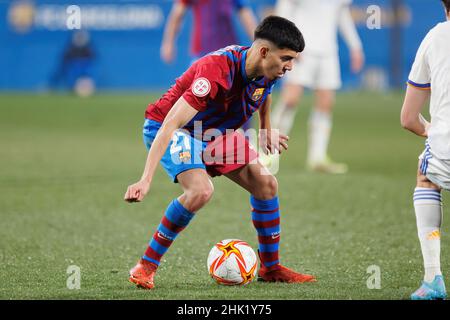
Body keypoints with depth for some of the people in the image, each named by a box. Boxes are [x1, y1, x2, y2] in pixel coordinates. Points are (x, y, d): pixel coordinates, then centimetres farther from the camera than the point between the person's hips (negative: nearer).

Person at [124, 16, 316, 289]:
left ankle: (271, 268, 15)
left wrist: (267, 132, 24)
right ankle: (146, 266, -17)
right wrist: (146, 180, -46)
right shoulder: (217, 72, -37)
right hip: (165, 127, -8)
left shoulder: (266, 71, -13)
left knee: (266, 184, -1)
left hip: (216, 132, 8)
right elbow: (171, 124, -41)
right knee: (201, 190, -31)